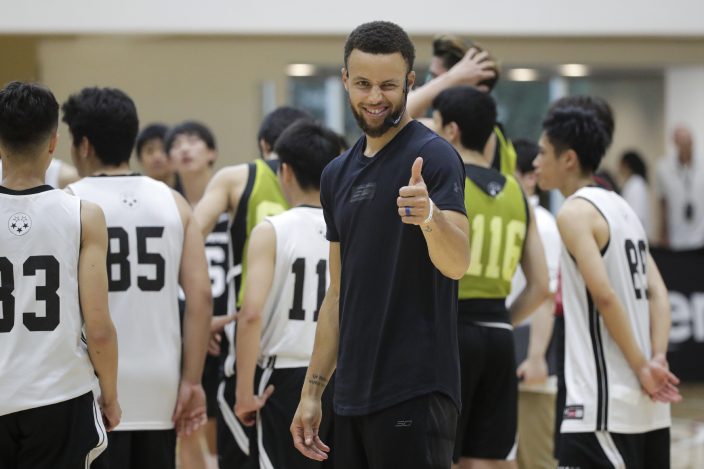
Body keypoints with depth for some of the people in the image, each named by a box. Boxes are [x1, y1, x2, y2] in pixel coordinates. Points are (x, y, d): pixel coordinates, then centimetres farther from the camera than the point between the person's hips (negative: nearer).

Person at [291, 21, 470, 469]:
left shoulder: (433, 156, -8)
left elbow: (456, 264, -23)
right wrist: (313, 389, 16)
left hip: (414, 395, -8)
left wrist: (430, 216, -44)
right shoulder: (338, 175, 15)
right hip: (354, 397, 8)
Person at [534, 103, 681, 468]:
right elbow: (657, 293, 10)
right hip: (644, 399, 9)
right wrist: (658, 360, 0)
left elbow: (605, 296, -19)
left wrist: (643, 367, -14)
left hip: (606, 397, -9)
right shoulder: (621, 207, 16)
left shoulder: (575, 212, -10)